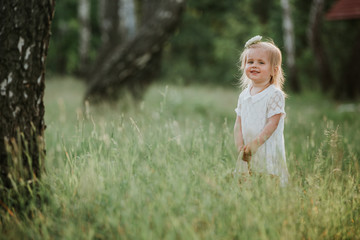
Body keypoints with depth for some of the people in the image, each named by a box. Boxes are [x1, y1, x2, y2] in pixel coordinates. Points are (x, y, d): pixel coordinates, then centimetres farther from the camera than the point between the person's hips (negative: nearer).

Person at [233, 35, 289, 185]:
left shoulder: (275, 94, -8)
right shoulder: (244, 95, 11)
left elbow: (272, 124, -14)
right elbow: (238, 124, 10)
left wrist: (255, 143, -19)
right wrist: (240, 146, -4)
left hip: (268, 152, -6)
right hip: (248, 153, 6)